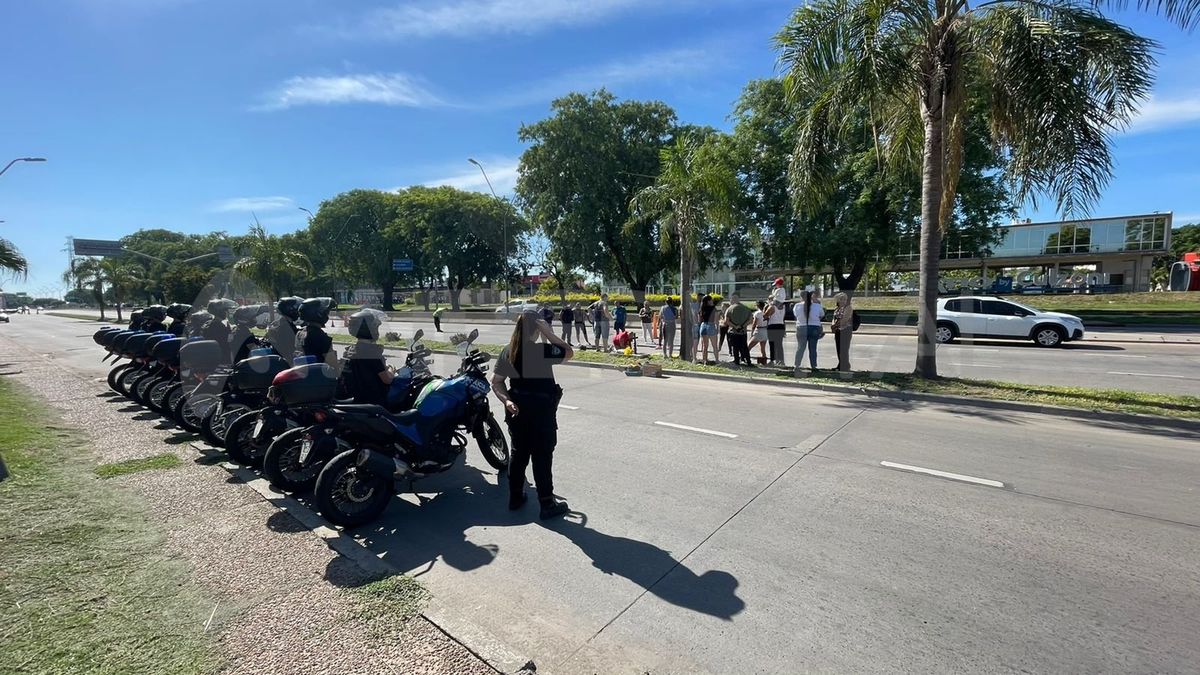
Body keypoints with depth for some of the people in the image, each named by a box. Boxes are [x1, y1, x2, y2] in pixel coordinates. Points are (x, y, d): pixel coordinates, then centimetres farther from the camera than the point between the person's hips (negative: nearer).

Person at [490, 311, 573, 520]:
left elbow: (496, 382, 2)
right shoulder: (543, 350, -17)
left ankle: (515, 497, 30)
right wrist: (549, 333, -8)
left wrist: (506, 400, -4)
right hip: (541, 411, -6)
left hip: (517, 410, 6)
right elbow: (569, 352, -2)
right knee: (542, 457, 3)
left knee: (518, 454, 18)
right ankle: (547, 504, 14)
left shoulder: (507, 352, 1)